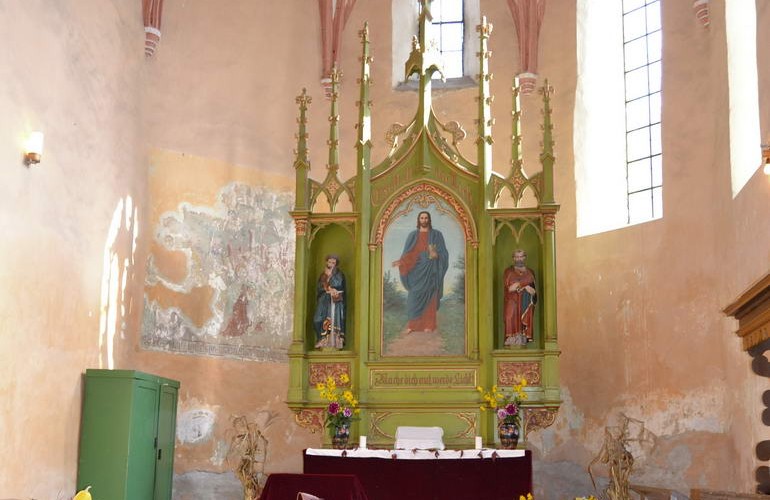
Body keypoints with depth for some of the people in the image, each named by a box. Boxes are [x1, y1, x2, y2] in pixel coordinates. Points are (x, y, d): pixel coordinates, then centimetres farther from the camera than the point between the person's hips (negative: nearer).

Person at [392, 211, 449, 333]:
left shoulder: (436, 234, 4)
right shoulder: (413, 235, 8)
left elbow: (443, 253, 1)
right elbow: (408, 253, 2)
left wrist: (436, 255, -21)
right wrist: (401, 262, -16)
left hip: (430, 270, -1)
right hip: (417, 270, 1)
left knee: (429, 297, 0)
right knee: (414, 297, -4)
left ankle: (428, 325, 6)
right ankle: (411, 325, 0)